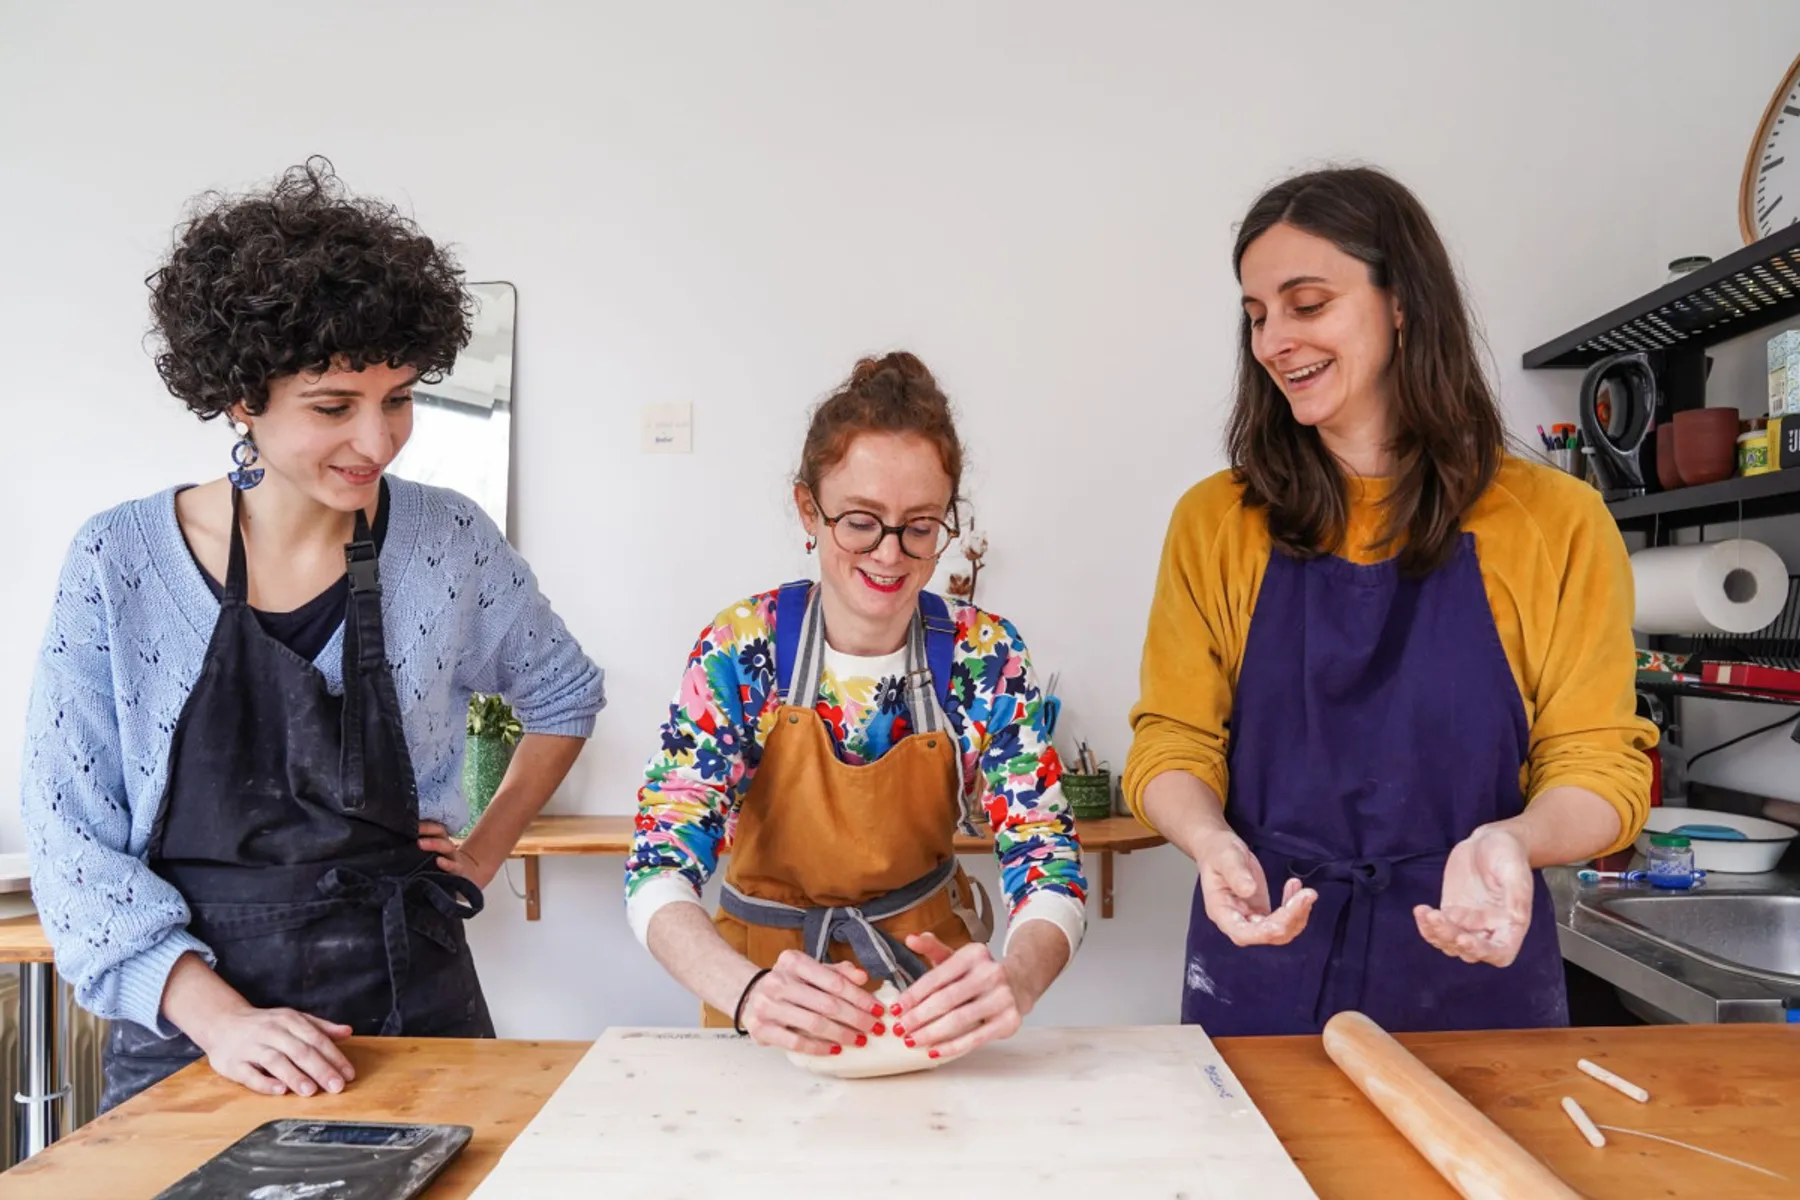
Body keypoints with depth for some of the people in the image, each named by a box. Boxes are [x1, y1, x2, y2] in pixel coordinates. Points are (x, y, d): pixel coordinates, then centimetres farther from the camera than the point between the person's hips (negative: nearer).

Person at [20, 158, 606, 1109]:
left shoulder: (450, 544, -5)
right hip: (182, 1037, -1)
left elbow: (564, 694, 11)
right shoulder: (119, 563, -8)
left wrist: (486, 851, 3)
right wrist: (215, 1013, -16)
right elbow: (71, 833, -6)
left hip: (410, 1002, 1)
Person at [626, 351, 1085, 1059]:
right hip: (770, 966, 0)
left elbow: (1049, 867, -14)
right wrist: (747, 990, -40)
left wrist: (1015, 981, -36)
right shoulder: (741, 649, -14)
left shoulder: (984, 656, -11)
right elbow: (658, 869, -20)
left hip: (927, 970, 0)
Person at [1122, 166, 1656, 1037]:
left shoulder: (1556, 523, -4)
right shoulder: (1215, 523, -2)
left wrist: (1510, 841, -24)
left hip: (1476, 963, 0)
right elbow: (1172, 744, -3)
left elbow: (1600, 764, -3)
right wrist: (1210, 837, -24)